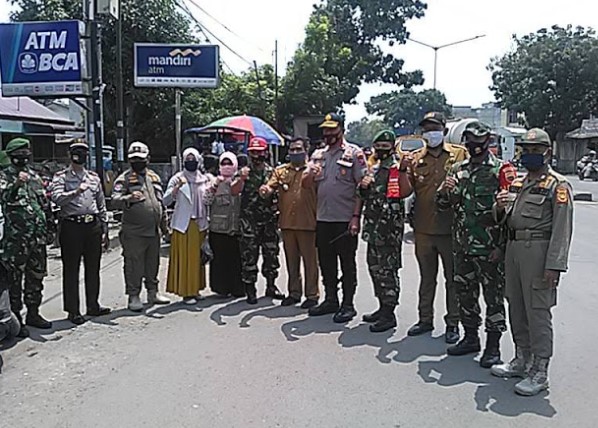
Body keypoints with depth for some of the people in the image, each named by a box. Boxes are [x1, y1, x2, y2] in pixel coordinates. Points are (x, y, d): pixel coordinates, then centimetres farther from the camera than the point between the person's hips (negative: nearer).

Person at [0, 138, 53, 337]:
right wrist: (17, 183, -42)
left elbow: (45, 204, 20)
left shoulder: (34, 176, 15)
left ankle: (33, 313, 25)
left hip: (38, 236, 6)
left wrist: (48, 229, 18)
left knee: (36, 276, 13)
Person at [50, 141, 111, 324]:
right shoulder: (61, 177, 2)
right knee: (71, 270, 1)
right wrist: (75, 192, -30)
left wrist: (104, 228, 14)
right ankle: (73, 310, 10)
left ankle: (93, 306, 23)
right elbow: (56, 197, -16)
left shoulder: (94, 177, 15)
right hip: (71, 225, -4)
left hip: (93, 225, 5)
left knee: (93, 268, 11)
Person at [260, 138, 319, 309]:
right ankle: (294, 293, 25)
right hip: (287, 223, 4)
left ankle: (312, 295, 13)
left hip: (307, 223, -4)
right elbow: (269, 188, -1)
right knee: (291, 261, 13)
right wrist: (265, 190, -21)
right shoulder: (280, 171, 11)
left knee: (310, 260, 3)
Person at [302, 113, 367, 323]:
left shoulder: (354, 153, -2)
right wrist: (311, 174, -11)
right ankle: (331, 300, 25)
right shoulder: (318, 155, 15)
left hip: (345, 220, -6)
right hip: (323, 219, 6)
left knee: (347, 264, 2)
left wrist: (356, 217, -14)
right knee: (326, 262, 13)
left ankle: (347, 305, 11)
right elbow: (306, 184, 13)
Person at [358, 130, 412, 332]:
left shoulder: (397, 169, -6)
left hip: (390, 228, -9)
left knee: (387, 270, -6)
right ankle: (383, 307, 28)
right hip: (373, 228, 9)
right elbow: (365, 196, 22)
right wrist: (363, 186, 2)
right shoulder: (373, 169, 18)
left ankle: (389, 314, 1)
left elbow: (405, 192, -22)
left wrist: (403, 170, -32)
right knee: (375, 268, 15)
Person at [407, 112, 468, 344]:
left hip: (450, 228, -3)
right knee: (426, 277, 15)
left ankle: (453, 323, 18)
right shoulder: (417, 159, 8)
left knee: (453, 278, 7)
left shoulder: (460, 154, 2)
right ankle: (425, 319, 27)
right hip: (423, 228, 3)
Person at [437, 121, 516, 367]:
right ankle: (471, 338, 30)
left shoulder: (501, 170, -5)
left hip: (490, 249, -6)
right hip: (463, 247, 6)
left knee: (493, 297, 2)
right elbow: (443, 205, 15)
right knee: (465, 294, 15)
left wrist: (501, 246, -14)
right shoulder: (458, 170, 11)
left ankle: (493, 347, 12)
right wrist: (444, 192, -8)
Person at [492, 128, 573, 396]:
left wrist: (554, 265, -21)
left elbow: (562, 229, -13)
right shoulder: (517, 184, 16)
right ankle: (522, 361, 28)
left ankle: (539, 372, 5)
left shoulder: (557, 185, -6)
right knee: (516, 309, 14)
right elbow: (504, 220, 20)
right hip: (513, 250, 8)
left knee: (537, 312, -4)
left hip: (538, 253, -8)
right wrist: (499, 207, -4)